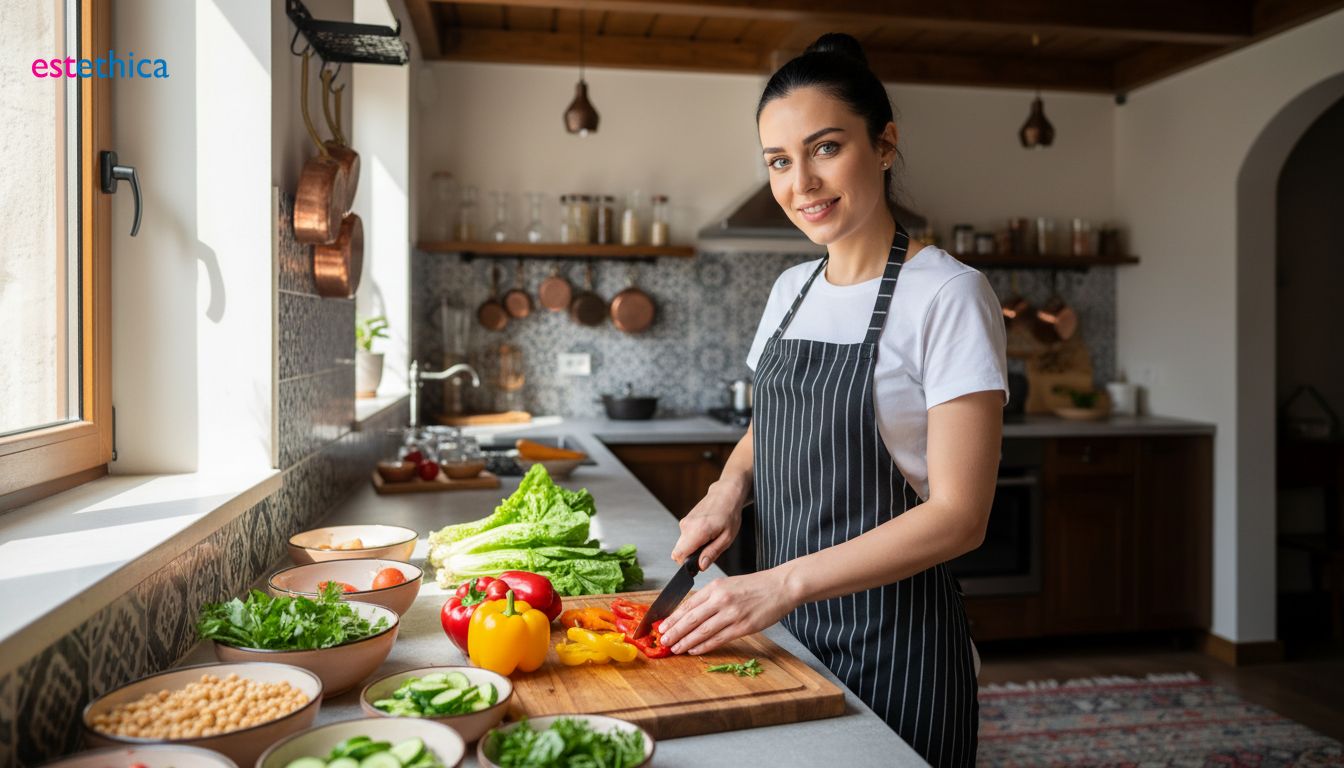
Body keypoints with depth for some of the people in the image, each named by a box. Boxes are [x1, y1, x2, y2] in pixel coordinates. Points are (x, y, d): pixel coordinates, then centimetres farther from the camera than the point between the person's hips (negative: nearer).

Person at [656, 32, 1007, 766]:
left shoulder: (946, 296, -15)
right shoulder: (791, 290, 4)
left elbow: (958, 516, -19)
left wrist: (784, 582, -26)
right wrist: (730, 484, -3)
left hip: (891, 640, -6)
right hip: (785, 622, 6)